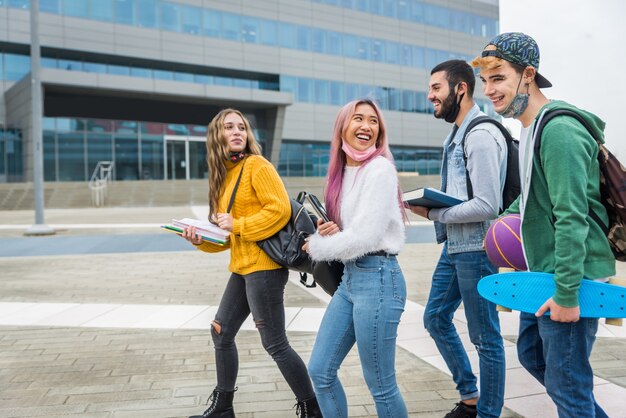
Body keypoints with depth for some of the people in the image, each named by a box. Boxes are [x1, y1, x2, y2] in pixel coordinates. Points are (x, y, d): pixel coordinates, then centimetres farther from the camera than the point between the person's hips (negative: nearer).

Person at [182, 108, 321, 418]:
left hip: (263, 266, -9)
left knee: (275, 344, -4)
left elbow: (280, 209, -19)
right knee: (221, 332, 16)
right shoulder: (224, 175, 14)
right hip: (241, 268, 9)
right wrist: (201, 240, 0)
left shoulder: (256, 165, -9)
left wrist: (237, 225, -16)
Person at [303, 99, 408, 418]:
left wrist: (316, 246, -5)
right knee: (319, 370, 13)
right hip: (349, 277, 8)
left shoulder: (380, 169, -13)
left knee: (380, 384, 4)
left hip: (378, 278, -8)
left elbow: (365, 236, -19)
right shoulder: (341, 173, 11)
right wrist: (327, 232, -4)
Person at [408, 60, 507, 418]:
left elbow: (487, 205, -23)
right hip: (454, 245, 10)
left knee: (485, 337, 3)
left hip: (475, 249, -10)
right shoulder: (456, 136, 13)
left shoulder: (481, 136, -17)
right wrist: (429, 203, 2)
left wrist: (433, 213, -16)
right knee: (436, 318, 18)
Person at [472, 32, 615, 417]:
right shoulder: (529, 129, 11)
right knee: (531, 355, 22)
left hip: (570, 279, -10)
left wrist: (567, 293, -24)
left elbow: (572, 218, -24)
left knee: (565, 384, 1)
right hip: (542, 274, 10)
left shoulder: (559, 130, -19)